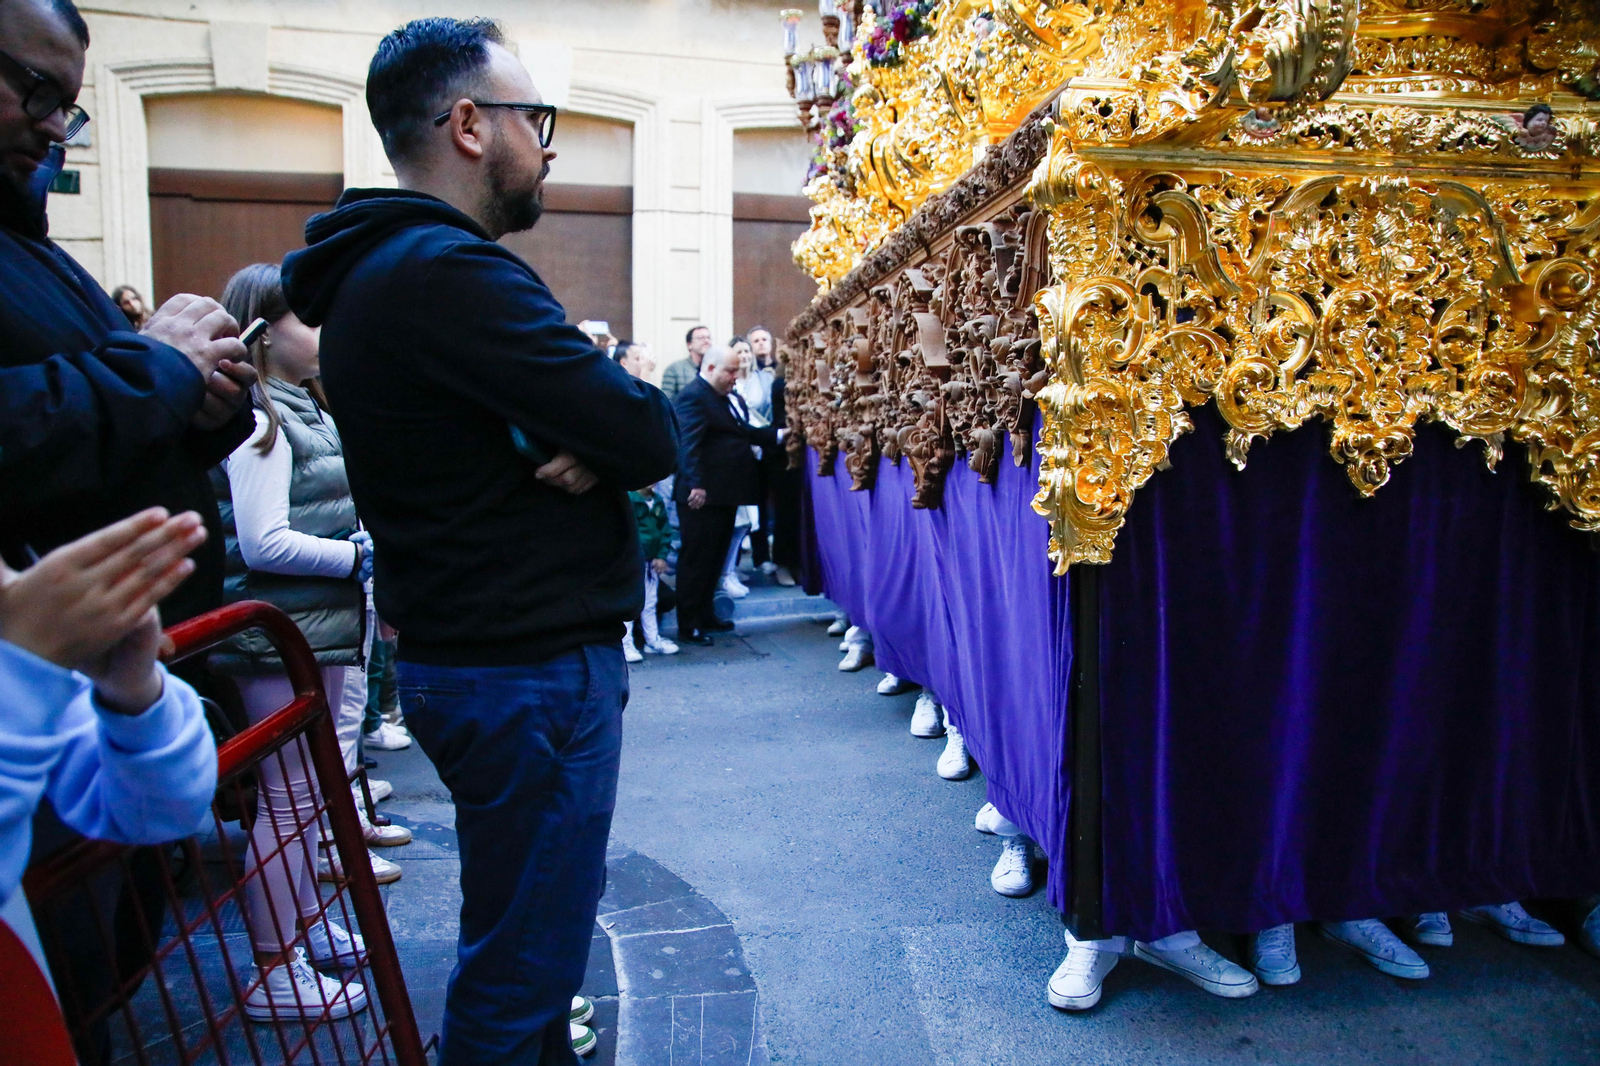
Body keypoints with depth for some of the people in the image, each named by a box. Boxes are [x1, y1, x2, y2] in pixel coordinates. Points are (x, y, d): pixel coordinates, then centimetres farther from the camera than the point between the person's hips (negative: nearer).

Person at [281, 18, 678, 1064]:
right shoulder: (448, 272, -21)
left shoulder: (377, 269, 12)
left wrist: (586, 445, -11)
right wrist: (606, 439, -3)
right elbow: (652, 437, -24)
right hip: (530, 669, -11)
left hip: (467, 652, 11)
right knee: (524, 950, 5)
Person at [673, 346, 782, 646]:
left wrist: (778, 435, 7)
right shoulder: (693, 396, -14)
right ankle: (688, 626, 8)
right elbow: (688, 443, -23)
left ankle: (704, 616, 29)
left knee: (716, 557, 17)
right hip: (702, 495, -10)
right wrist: (695, 484, -30)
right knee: (696, 559, -1)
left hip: (725, 493, 10)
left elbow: (745, 432, 20)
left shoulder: (731, 397, 17)